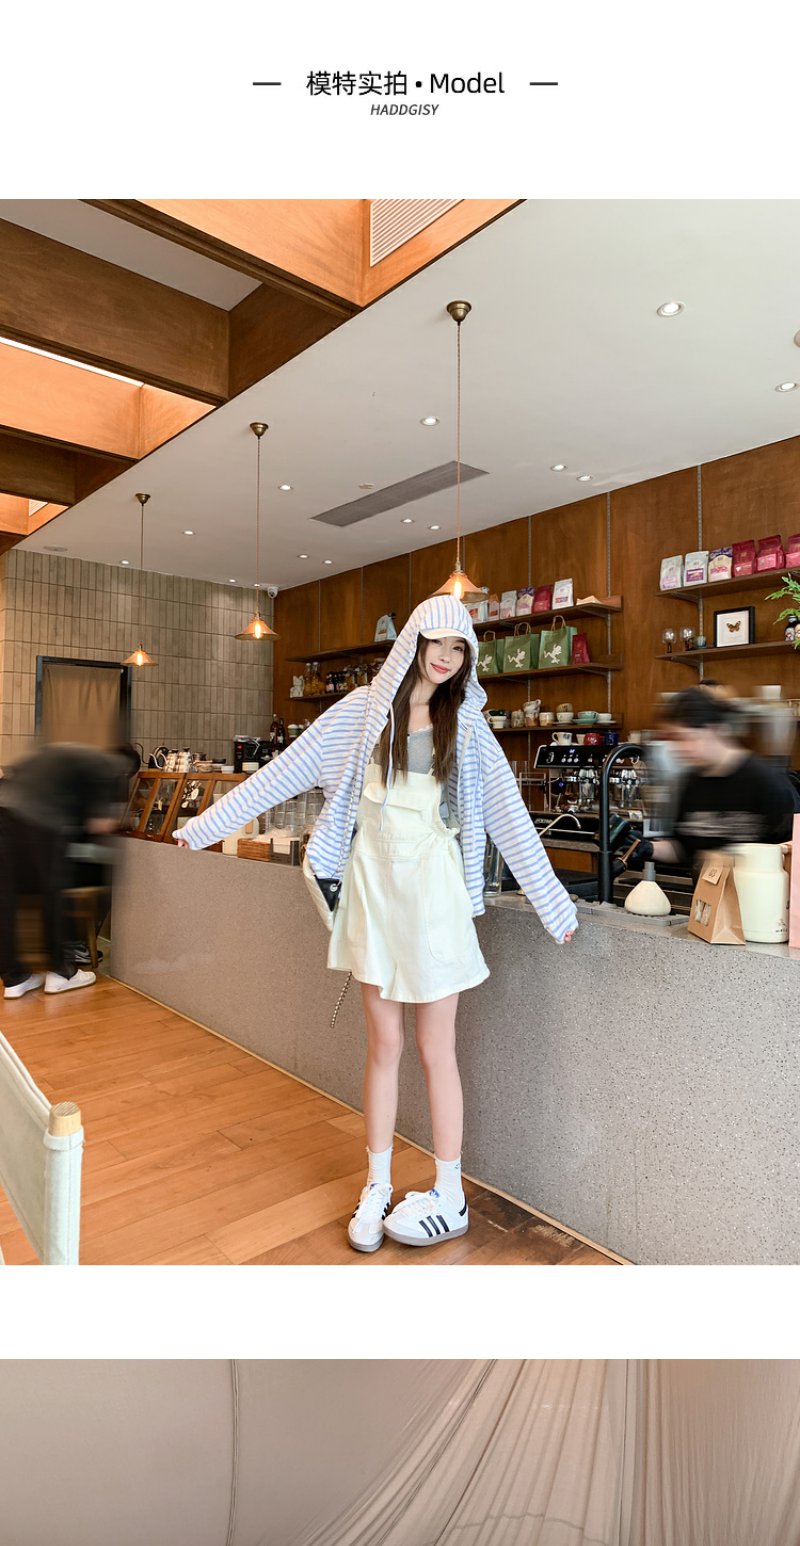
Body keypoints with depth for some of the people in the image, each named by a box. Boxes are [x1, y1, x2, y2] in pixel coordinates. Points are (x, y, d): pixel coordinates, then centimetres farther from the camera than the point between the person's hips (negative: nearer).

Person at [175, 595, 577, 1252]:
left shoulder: (467, 727, 3)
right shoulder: (364, 710, 2)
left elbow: (510, 817, 2)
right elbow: (286, 771, 2)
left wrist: (552, 903, 2)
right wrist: (209, 822, 2)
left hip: (432, 888, -1)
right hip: (373, 883, 1)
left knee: (436, 1050, 7)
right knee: (383, 1045, 11)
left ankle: (451, 1199, 25)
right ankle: (377, 1188, 29)